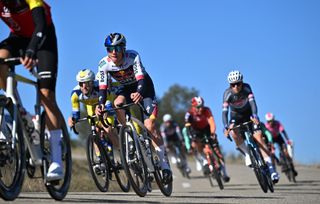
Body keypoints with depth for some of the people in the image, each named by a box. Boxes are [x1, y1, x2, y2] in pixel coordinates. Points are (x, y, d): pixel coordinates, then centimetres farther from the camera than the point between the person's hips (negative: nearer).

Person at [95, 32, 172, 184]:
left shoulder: (133, 57, -31)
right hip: (126, 87, 4)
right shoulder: (104, 64, -22)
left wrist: (139, 93, -63)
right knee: (117, 104, -32)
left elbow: (141, 79, -41)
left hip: (143, 87, -3)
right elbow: (102, 87, -25)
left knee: (150, 126, -16)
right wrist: (100, 104, -45)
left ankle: (164, 164, -5)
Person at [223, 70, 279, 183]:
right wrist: (226, 127, -50)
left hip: (249, 114, -1)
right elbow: (224, 111, -35)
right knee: (234, 133, -30)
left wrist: (254, 116, -56)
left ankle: (270, 167, -22)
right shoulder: (227, 93, -27)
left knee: (258, 136, -19)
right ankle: (247, 154, -5)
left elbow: (252, 102, -38)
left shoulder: (246, 88, -26)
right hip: (236, 116, 1)